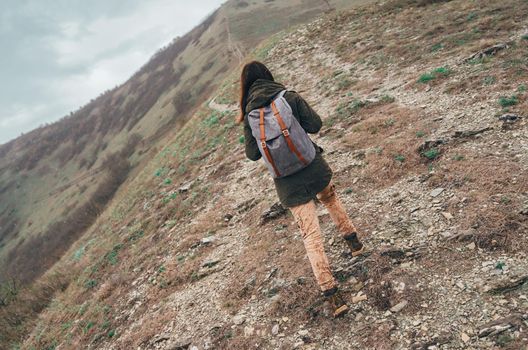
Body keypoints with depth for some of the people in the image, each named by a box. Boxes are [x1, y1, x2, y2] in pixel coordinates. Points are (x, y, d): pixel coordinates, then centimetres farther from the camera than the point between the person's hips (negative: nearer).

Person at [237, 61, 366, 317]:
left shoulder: (250, 116, -3)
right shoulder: (289, 97, -5)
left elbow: (253, 154, 0)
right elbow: (315, 125, -6)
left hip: (288, 183, -1)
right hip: (313, 169, 1)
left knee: (311, 236, 4)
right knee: (330, 198, 34)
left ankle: (333, 295, 4)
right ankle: (353, 241, 48)